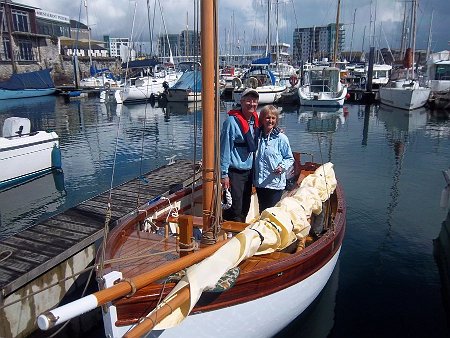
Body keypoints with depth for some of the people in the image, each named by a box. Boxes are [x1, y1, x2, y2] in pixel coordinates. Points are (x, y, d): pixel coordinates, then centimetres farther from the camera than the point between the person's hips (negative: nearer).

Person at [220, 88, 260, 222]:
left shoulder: (255, 120, 7)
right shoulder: (232, 121, -15)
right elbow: (225, 148, -15)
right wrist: (224, 174, -16)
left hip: (249, 170, 7)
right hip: (234, 171, -7)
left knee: (245, 208, 16)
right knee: (235, 209, -3)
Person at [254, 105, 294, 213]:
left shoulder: (281, 138, -9)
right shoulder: (257, 136, 5)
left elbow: (290, 158, -1)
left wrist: (282, 166, -20)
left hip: (275, 183, -5)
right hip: (260, 182, 5)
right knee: (262, 211, 17)